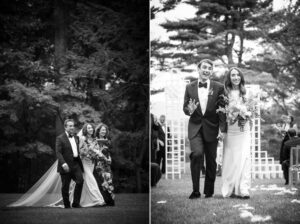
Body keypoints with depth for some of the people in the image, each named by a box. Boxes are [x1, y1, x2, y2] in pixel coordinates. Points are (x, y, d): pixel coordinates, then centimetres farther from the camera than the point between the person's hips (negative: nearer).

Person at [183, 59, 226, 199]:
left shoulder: (218, 87, 2)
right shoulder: (190, 87, 6)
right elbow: (185, 108, 9)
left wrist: (223, 128, -9)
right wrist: (189, 110, -15)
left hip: (211, 128, 0)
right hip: (195, 127, 0)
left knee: (211, 161, 6)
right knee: (197, 154, -21)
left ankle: (209, 191, 21)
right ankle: (195, 190, -13)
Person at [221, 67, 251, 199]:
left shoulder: (245, 93, 8)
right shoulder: (225, 93, 2)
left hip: (243, 128, 1)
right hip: (229, 129, -1)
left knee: (244, 158, -7)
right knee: (230, 159, -1)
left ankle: (243, 189, -9)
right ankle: (230, 189, 5)